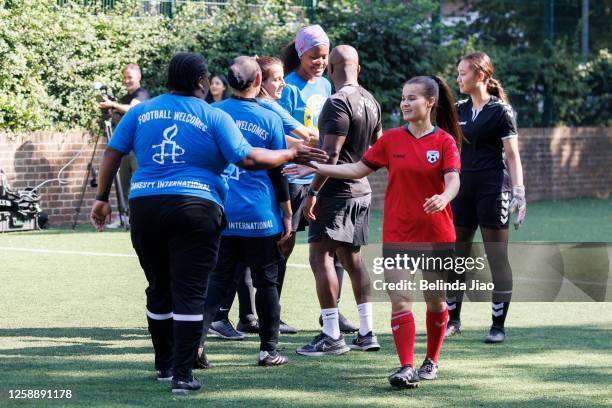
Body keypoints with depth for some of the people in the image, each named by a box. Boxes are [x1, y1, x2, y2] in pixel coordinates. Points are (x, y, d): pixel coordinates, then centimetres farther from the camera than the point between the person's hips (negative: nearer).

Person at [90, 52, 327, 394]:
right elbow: (247, 158, -5)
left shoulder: (140, 112, 11)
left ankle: (165, 364, 28)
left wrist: (102, 198, 16)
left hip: (145, 206, 4)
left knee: (159, 289, 17)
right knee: (189, 294, -3)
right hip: (194, 208, -4)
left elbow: (113, 153, 8)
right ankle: (183, 375, -7)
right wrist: (291, 154, 8)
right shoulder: (214, 117, 0)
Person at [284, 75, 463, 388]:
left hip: (436, 234, -2)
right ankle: (407, 368, -13)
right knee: (400, 301, -10)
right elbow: (358, 169, 12)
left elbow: (453, 180, -16)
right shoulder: (391, 139, 4)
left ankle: (431, 361, 28)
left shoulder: (445, 141, -4)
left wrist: (443, 198, -38)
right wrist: (316, 168, 7)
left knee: (435, 302, 9)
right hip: (397, 235, 2)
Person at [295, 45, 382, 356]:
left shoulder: (338, 103, -17)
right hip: (361, 191, 9)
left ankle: (331, 336, -10)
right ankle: (366, 333, 16)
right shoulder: (371, 102, 11)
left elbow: (330, 154, -22)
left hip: (336, 191, -9)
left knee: (321, 257, -7)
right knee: (352, 258, 16)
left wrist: (313, 192, -19)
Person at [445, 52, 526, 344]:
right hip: (463, 188, 6)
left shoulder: (500, 111, -5)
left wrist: (518, 193, -14)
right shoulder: (459, 111, 12)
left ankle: (499, 325, 3)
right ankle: (452, 320, 17)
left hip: (492, 189, -6)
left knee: (497, 259, -2)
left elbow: (512, 155, -7)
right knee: (454, 257, 7)